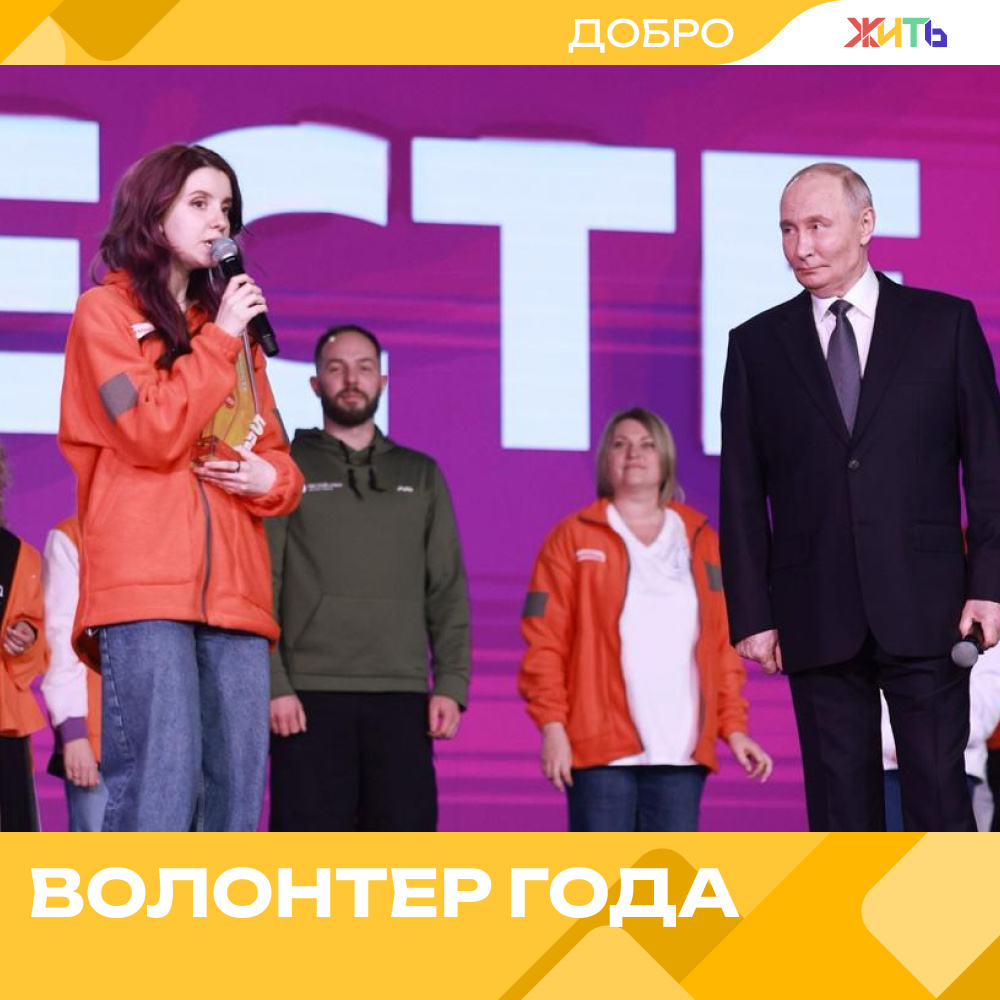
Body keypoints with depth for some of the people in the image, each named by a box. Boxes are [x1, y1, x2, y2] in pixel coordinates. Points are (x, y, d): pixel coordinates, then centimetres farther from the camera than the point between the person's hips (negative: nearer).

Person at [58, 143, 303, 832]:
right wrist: (219, 339, -4)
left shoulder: (236, 330, 22)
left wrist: (269, 477, 0)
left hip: (234, 587, 6)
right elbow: (152, 433, -9)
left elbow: (277, 454, 23)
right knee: (159, 782, -16)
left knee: (238, 790, 0)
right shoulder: (106, 310, 4)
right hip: (145, 582, -6)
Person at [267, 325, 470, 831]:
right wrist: (273, 685, -10)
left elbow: (448, 592, 13)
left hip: (402, 698, 3)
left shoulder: (420, 476, 18)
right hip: (309, 697, -2)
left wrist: (451, 684, 0)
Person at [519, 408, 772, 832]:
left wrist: (734, 726, 7)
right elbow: (544, 641, 1)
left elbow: (725, 646, 15)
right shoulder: (573, 538, 7)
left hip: (681, 749, 3)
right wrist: (552, 725, -8)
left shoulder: (701, 541, 16)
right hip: (601, 747, -3)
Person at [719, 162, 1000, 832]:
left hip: (925, 609, -1)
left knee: (940, 794, -3)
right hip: (818, 619, 1)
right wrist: (751, 614, 1)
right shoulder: (757, 345, 9)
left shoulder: (945, 323, 6)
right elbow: (742, 495, 8)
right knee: (841, 805, 3)